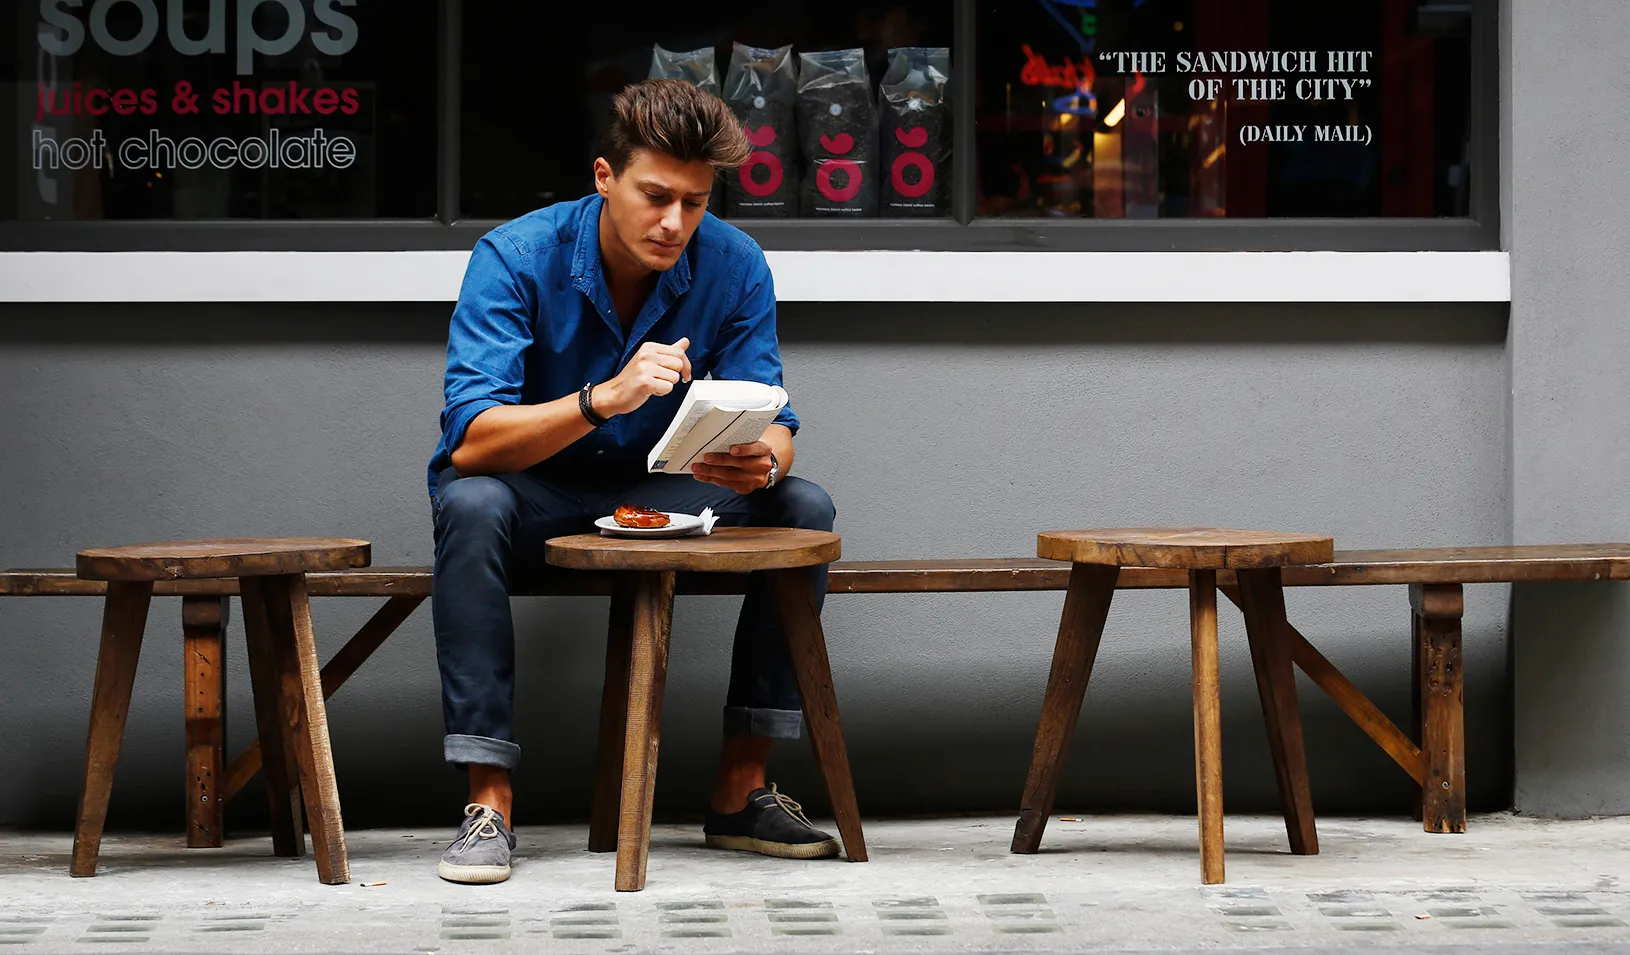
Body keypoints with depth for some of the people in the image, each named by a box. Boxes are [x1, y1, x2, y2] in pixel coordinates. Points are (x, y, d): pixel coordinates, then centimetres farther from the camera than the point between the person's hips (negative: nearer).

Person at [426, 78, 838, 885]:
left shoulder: (733, 266, -11)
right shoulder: (516, 258, -21)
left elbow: (772, 427, -10)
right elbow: (470, 442, -30)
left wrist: (761, 462, -36)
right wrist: (605, 397, -46)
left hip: (654, 495, 3)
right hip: (533, 493, -3)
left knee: (802, 507, -20)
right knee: (471, 505, -37)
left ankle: (742, 790, -14)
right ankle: (488, 803, -32)